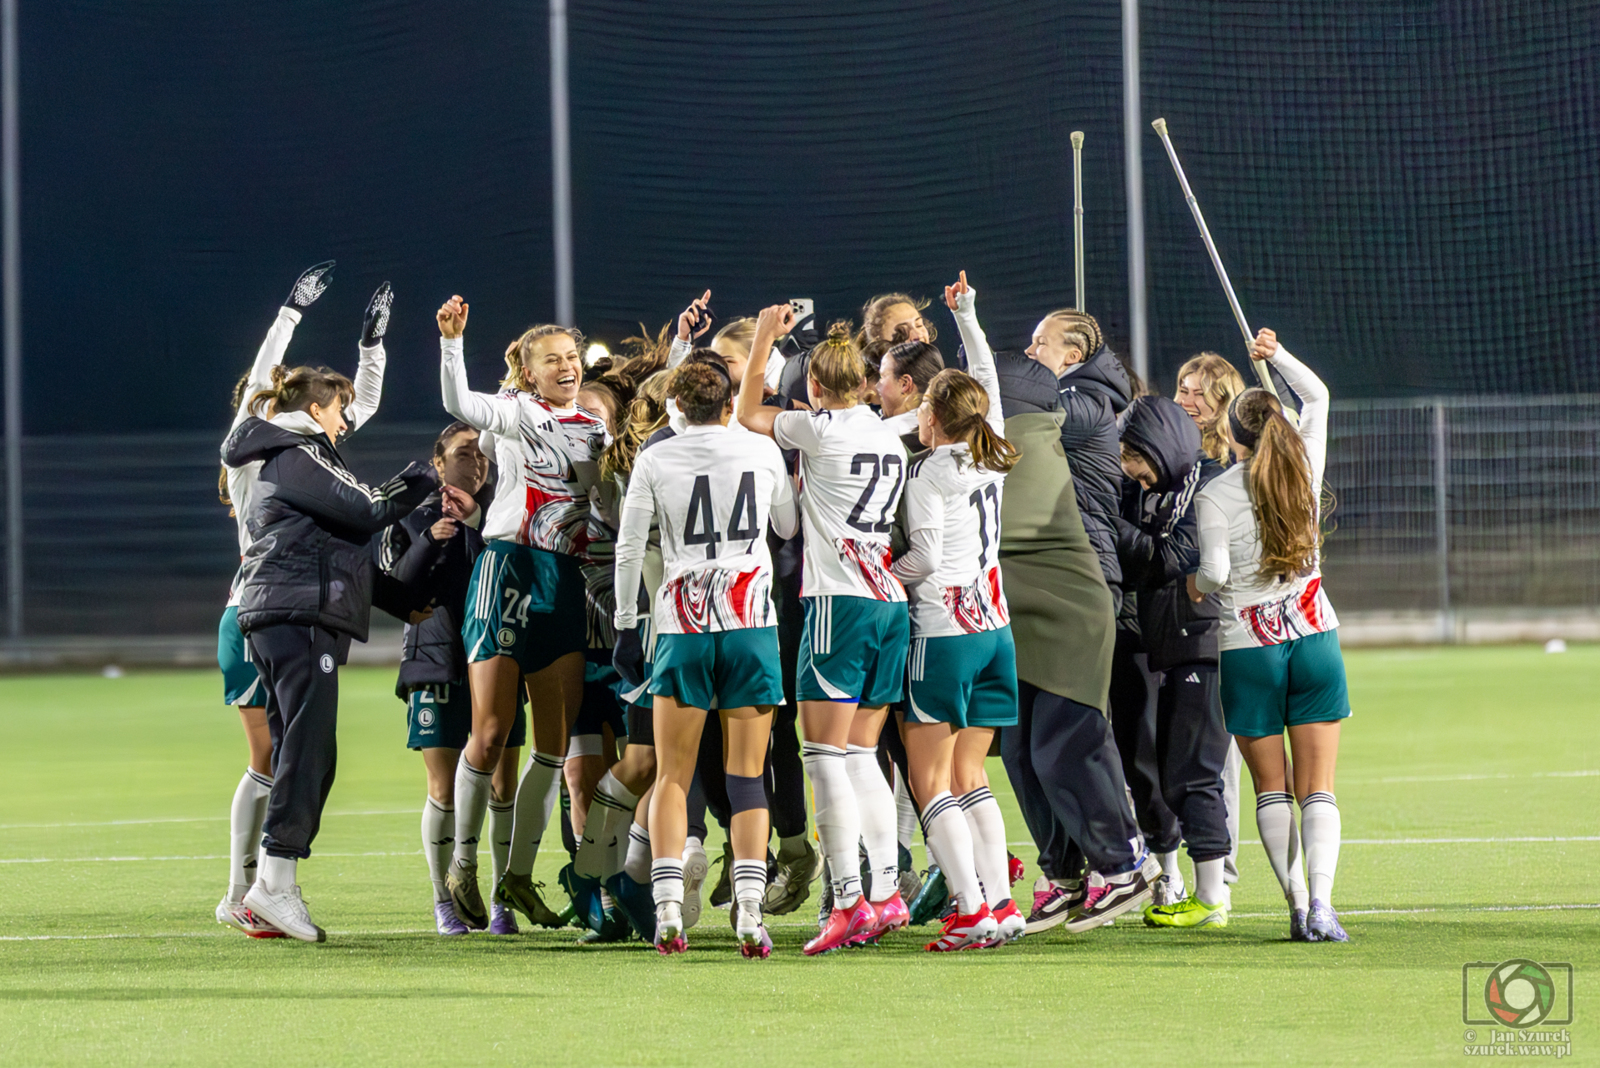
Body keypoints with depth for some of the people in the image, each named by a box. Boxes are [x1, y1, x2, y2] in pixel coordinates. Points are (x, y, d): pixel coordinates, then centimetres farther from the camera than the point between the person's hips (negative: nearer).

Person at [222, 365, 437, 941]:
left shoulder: (279, 461, 27)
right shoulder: (301, 456, -5)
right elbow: (367, 510, -11)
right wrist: (423, 479, 2)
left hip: (274, 615, 10)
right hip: (301, 614, -10)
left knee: (299, 753, 7)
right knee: (310, 748, -15)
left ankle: (273, 889, 2)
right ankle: (274, 881, -21)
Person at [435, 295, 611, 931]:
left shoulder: (596, 431, 17)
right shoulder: (516, 412, 1)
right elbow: (460, 405, -17)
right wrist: (451, 341, -32)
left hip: (566, 581, 5)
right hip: (509, 568, -5)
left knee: (556, 742, 3)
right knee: (490, 734, -7)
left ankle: (518, 875, 13)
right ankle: (463, 866, 8)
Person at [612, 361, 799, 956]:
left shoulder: (653, 460, 3)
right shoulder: (762, 452, 6)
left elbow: (629, 548, 2)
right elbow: (790, 527, 20)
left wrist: (626, 625, 9)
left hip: (683, 624, 0)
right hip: (751, 618, 0)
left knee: (673, 775, 5)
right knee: (747, 774, 2)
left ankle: (668, 909, -8)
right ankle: (749, 913, -10)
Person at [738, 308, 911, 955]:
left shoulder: (821, 428, -6)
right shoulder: (891, 440, 14)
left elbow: (747, 414, 9)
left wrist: (765, 337, 19)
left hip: (839, 603, -7)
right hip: (892, 604, 7)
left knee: (826, 756, -6)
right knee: (861, 756, 13)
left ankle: (849, 900, -14)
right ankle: (888, 893, 8)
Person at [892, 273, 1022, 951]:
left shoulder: (930, 470, -10)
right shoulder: (992, 458, 8)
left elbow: (925, 557, -16)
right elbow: (988, 381, 25)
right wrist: (966, 317, 32)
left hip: (943, 630, -7)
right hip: (994, 625, 7)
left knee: (931, 781, -3)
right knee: (968, 777, 12)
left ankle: (971, 911, -12)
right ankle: (1001, 905, 4)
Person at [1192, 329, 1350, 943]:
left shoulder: (1216, 494, -8)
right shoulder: (1305, 471, 2)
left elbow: (1216, 572, -15)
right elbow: (1318, 396, 17)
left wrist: (1197, 582, 6)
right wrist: (1277, 357, 10)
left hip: (1248, 647, -2)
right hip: (1314, 637, 2)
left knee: (1271, 790, 9)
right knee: (1319, 789, 0)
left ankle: (1297, 903, 1)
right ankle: (1320, 902, -17)